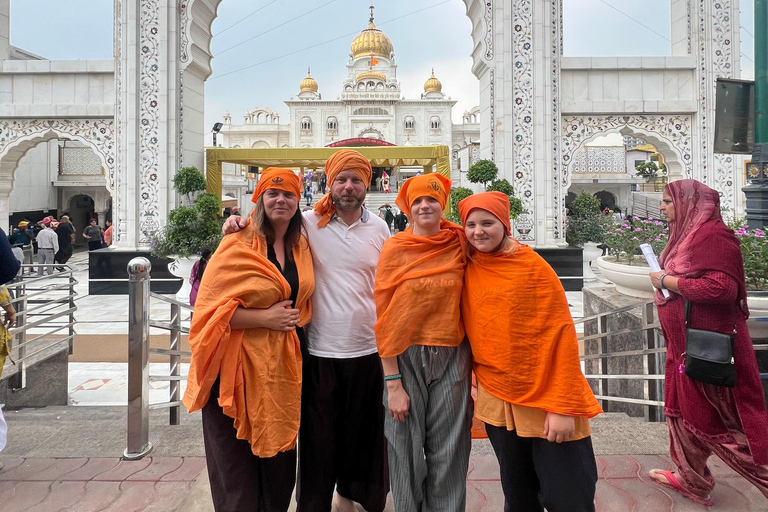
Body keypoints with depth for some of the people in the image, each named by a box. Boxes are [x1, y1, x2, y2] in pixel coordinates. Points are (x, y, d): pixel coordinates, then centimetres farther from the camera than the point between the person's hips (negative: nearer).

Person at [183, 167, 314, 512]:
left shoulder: (301, 247, 8)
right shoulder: (238, 246, -10)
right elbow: (212, 308, -13)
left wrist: (293, 318, 6)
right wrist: (265, 318, -18)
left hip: (283, 366, 5)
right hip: (241, 366, -5)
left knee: (279, 463, 14)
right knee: (238, 468, 7)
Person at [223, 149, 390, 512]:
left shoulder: (378, 228, 3)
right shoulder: (309, 223, -5)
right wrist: (237, 226, -16)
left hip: (368, 350, 3)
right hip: (321, 352, -3)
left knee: (363, 433, 19)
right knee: (318, 438, 9)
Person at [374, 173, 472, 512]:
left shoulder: (459, 245, 2)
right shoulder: (395, 248, -4)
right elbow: (383, 316, -5)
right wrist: (392, 383, -9)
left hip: (451, 359, 2)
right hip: (406, 358, -1)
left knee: (449, 456, 8)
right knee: (408, 452, 9)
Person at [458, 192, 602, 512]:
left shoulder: (533, 266, -10)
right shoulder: (468, 270, 2)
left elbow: (560, 336, -12)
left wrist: (563, 406, -16)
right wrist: (475, 383, 4)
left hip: (545, 401, -4)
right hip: (497, 400, 4)